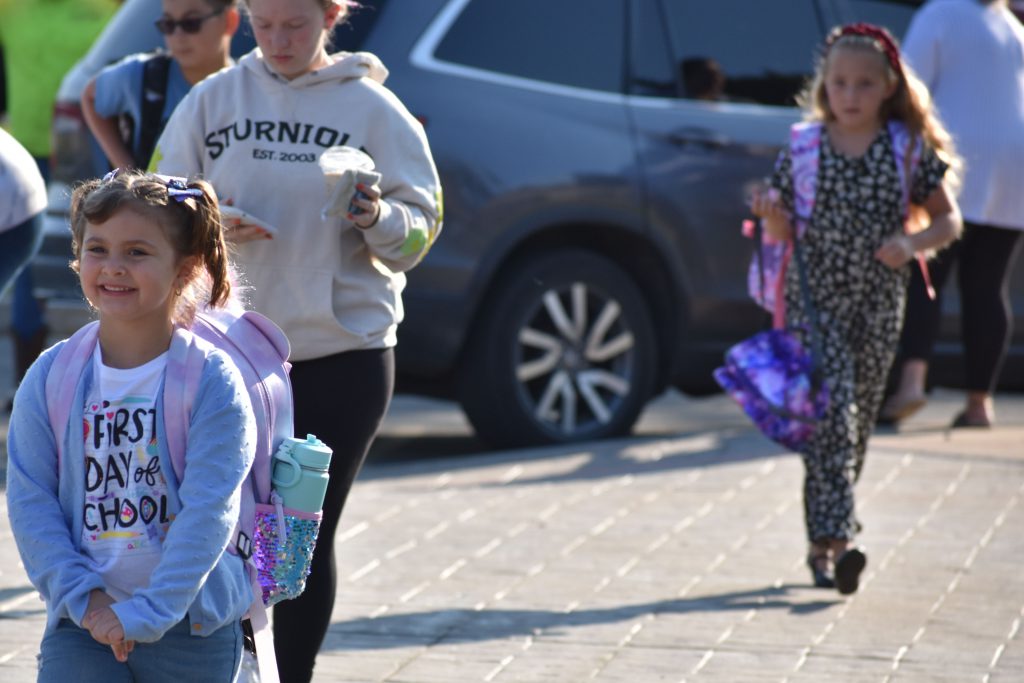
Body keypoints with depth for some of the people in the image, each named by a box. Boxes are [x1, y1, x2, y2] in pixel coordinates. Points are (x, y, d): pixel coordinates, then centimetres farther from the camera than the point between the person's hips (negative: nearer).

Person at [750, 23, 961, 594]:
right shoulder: (803, 149, 0)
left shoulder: (910, 150, 0)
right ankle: (836, 538, -20)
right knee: (831, 413, -14)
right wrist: (772, 215, -16)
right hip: (815, 297, -2)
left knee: (861, 420, 8)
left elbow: (949, 220, 5)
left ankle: (827, 540, 22)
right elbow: (785, 233, 6)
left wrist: (913, 243, -14)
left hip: (880, 302, 2)